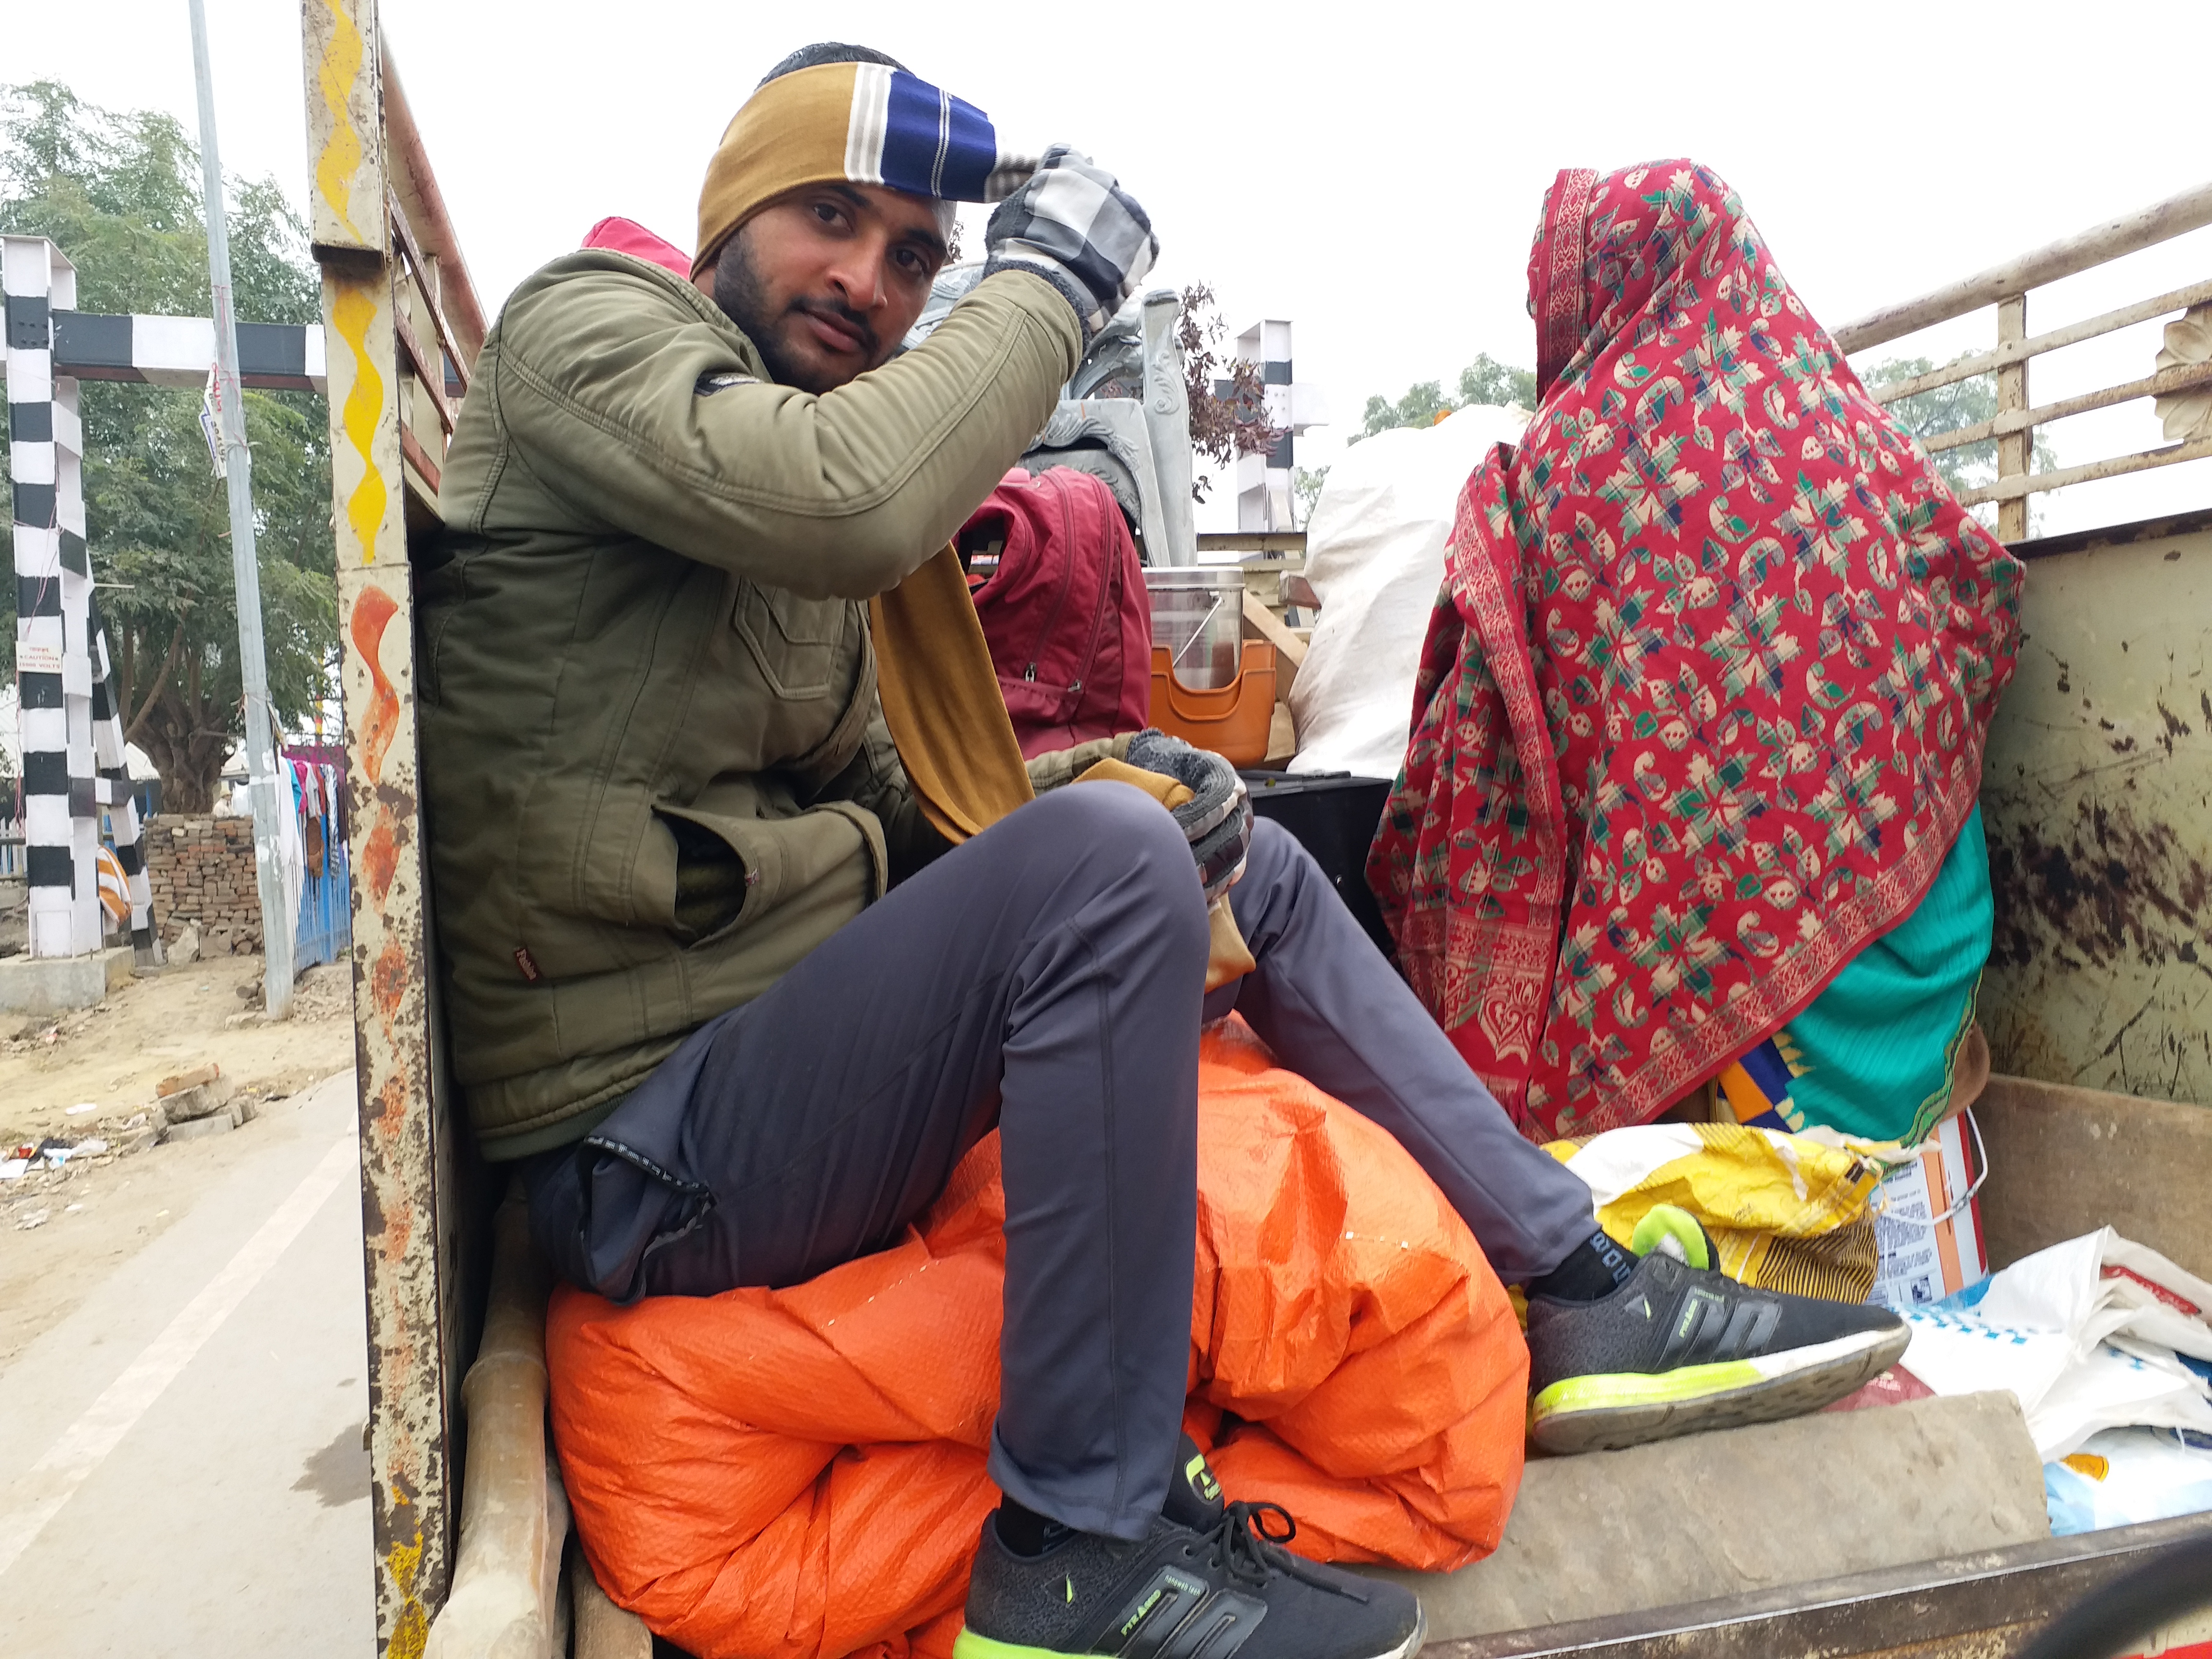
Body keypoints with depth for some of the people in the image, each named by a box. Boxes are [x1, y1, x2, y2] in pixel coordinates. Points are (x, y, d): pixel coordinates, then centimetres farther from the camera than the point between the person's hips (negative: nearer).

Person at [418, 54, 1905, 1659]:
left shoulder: (789, 496, 18)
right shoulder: (584, 328, -6)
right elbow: (857, 502, -29)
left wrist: (1074, 789, -2)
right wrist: (1053, 278, -13)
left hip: (782, 1046, 9)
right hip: (652, 1146, -8)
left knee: (1248, 862, 10)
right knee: (1110, 858, -30)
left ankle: (1585, 1278, 16)